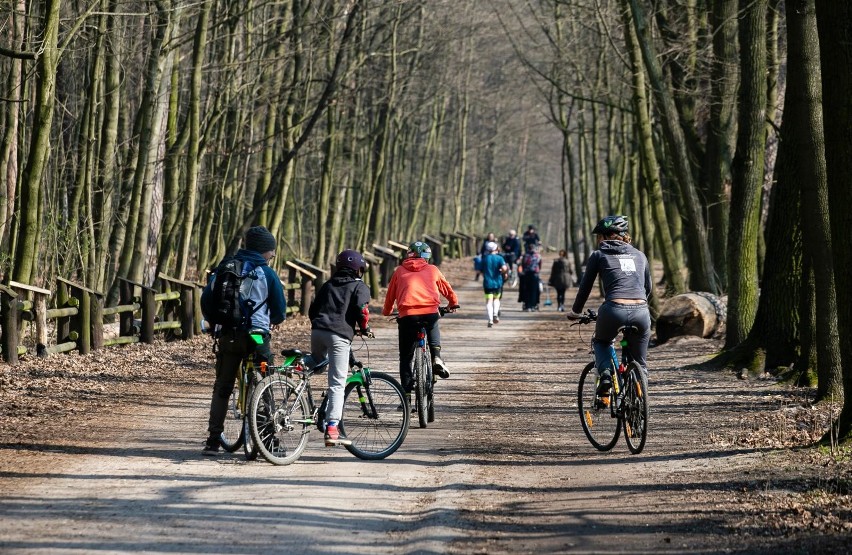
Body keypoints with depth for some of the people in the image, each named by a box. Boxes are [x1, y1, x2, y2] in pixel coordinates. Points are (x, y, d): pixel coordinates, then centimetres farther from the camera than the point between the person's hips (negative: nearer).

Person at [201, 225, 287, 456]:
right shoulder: (267, 274, -2)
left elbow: (206, 299, 7)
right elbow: (280, 310, 2)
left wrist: (217, 321, 23)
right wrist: (271, 322, 24)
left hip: (226, 337, 3)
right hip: (256, 337, -3)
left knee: (222, 388, 10)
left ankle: (213, 441, 5)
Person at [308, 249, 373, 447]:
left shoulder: (328, 284, 24)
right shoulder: (360, 286, 9)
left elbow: (312, 310, 22)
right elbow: (361, 308, -8)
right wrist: (365, 329, 7)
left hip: (317, 330, 5)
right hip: (339, 335, -5)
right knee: (337, 384, -6)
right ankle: (332, 428, -13)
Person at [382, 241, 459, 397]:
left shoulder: (400, 271, 17)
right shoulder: (432, 270, 17)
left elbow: (390, 295, 24)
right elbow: (447, 289, 28)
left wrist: (387, 312, 42)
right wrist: (454, 304, 47)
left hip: (407, 315, 0)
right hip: (430, 313, 1)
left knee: (405, 357, 12)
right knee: (433, 328, 36)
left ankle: (406, 391, 5)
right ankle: (436, 357, 11)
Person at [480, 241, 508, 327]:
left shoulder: (485, 259, 3)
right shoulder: (499, 258, -3)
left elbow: (482, 272, 9)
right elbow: (504, 268, -18)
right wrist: (503, 272, 3)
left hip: (487, 282, 0)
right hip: (498, 282, 0)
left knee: (489, 301, -3)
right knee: (496, 298, 21)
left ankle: (490, 320, -16)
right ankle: (495, 314, -1)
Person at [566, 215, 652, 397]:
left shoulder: (598, 255, 13)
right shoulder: (639, 255, 23)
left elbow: (585, 287, 16)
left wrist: (575, 312, 31)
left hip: (614, 309, -2)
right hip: (641, 313, 2)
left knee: (600, 342, 29)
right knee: (639, 365, 19)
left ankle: (606, 374, 3)